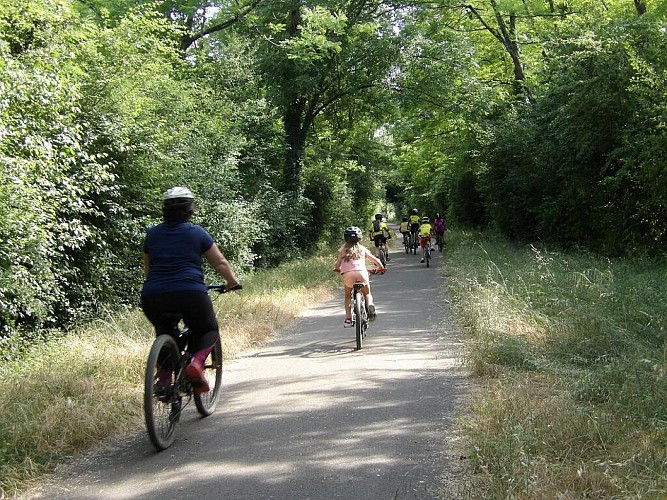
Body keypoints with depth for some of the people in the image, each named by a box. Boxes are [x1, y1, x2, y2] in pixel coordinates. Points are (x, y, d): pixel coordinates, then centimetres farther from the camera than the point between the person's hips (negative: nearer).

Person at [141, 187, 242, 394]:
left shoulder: (152, 234, 17)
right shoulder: (197, 233, 8)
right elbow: (220, 263, 13)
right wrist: (233, 282, 29)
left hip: (152, 298, 3)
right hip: (190, 294, -3)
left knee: (163, 333, 29)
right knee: (209, 330, 19)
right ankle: (196, 363, -10)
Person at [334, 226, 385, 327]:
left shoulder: (343, 249, 20)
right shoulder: (362, 249, 22)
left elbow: (337, 265, 12)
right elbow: (376, 260, 20)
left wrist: (337, 269, 36)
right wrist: (381, 267, 40)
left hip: (347, 274, 0)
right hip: (361, 272, 0)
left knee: (348, 296, 26)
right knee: (367, 293, 26)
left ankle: (348, 318, 11)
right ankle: (370, 304, -7)